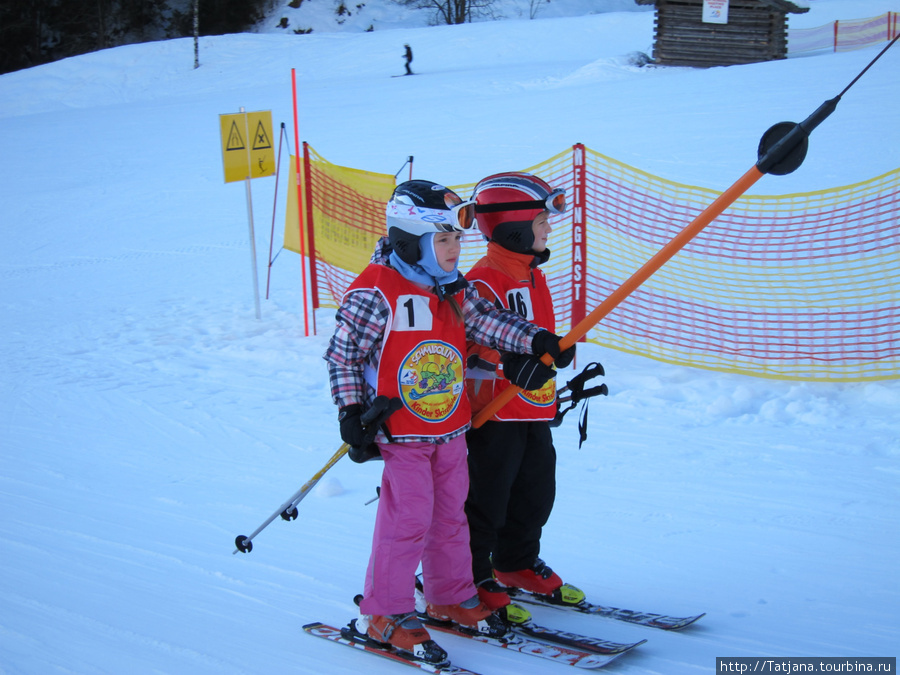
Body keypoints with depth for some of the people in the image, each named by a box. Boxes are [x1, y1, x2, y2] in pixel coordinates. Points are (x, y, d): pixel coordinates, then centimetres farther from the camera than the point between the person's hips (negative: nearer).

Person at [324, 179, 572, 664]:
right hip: (401, 431, -7)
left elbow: (485, 320, 6)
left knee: (451, 515, 15)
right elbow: (342, 354, -11)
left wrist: (533, 339, -9)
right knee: (408, 519, -5)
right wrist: (350, 409, -15)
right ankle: (383, 614, 7)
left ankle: (452, 598, 30)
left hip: (451, 428, 7)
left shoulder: (454, 290, 8)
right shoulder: (373, 293, -15)